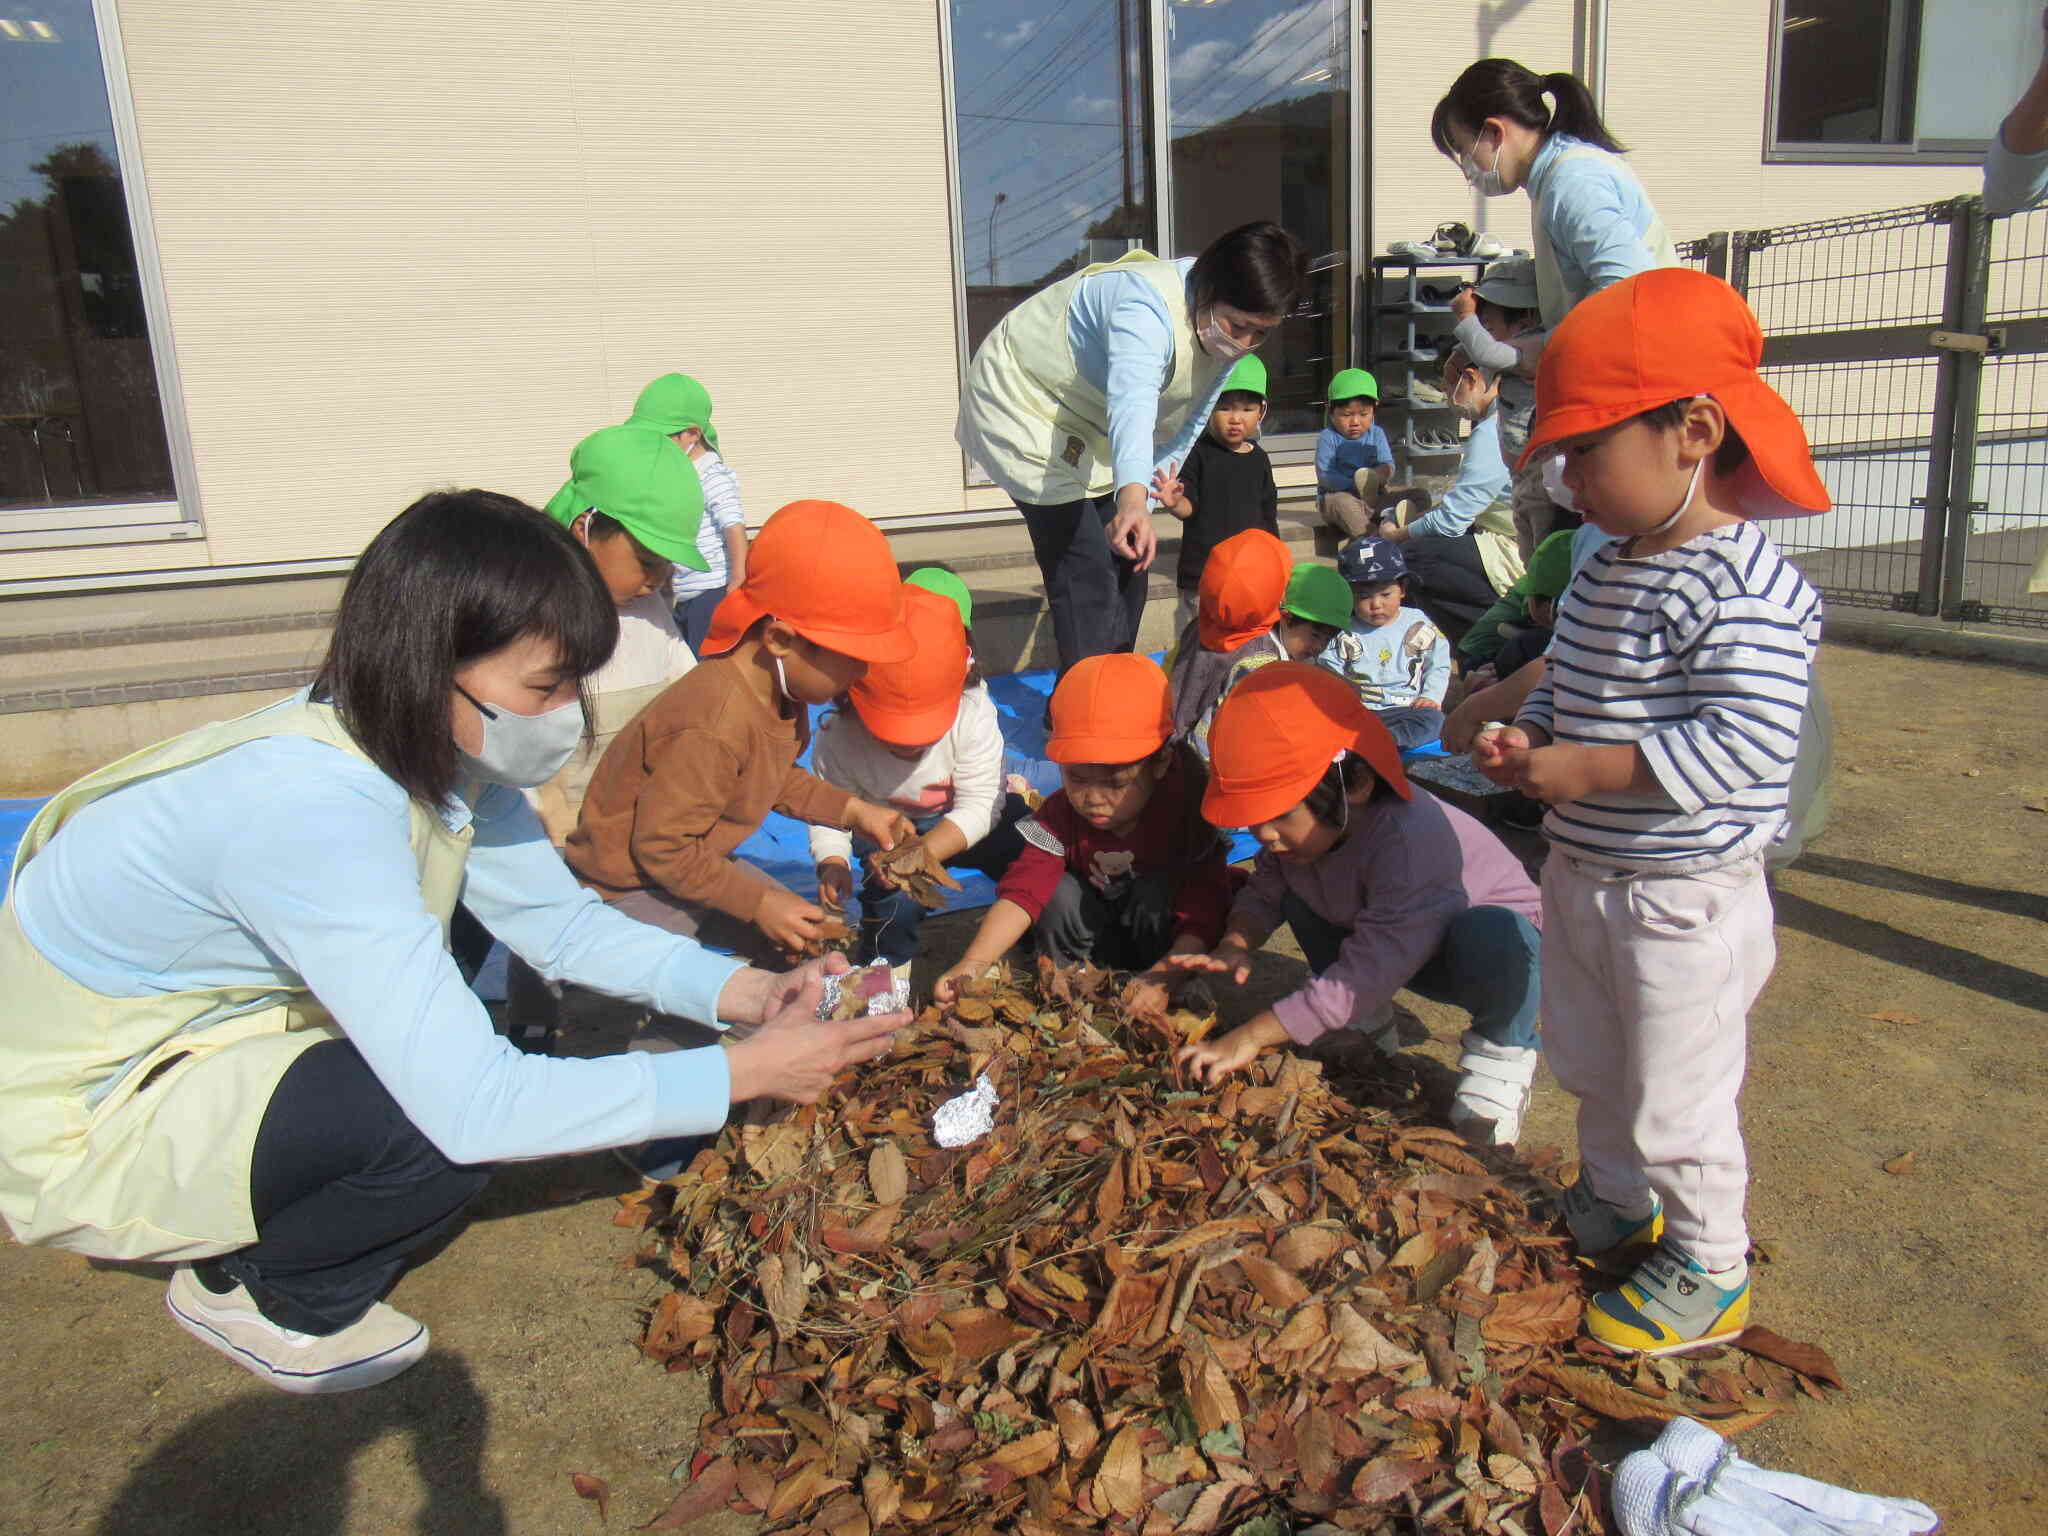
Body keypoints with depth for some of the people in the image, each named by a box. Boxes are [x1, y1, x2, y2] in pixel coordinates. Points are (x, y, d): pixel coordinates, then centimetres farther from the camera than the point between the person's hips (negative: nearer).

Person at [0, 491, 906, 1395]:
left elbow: (562, 923, -3)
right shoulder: (307, 809, -36)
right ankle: (249, 1292, 3)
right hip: (82, 1124, -8)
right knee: (453, 1109, -26)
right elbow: (475, 1108, -37)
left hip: (204, 1029, 8)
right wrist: (745, 1074, -32)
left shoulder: (429, 746, -10)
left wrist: (744, 993, -18)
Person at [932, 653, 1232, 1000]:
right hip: (1100, 931, 2)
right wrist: (974, 963, -45)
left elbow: (1202, 915, -29)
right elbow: (1023, 890, -30)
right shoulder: (1061, 814, -19)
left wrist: (1161, 976, -45)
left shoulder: (1186, 807, -28)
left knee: (1155, 893, -31)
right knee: (1059, 895, -25)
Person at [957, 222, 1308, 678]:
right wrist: (1131, 501, -72)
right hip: (1024, 406, -8)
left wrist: (1142, 505, -4)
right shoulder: (1147, 308, -37)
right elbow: (1132, 402, -56)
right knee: (1086, 572, -16)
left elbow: (1184, 427, 2)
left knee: (1127, 561, 10)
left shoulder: (1224, 336, -9)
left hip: (1090, 426, 9)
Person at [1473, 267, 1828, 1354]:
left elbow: (1747, 742, -30)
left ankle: (1708, 1274, 30)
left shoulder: (1743, 591, -23)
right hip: (1581, 876, 9)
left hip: (1681, 901, -9)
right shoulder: (1607, 566, 6)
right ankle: (1614, 1207, 48)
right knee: (1591, 1068, 25)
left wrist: (1591, 772, -30)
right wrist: (1527, 740, -3)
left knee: (1676, 1101, 8)